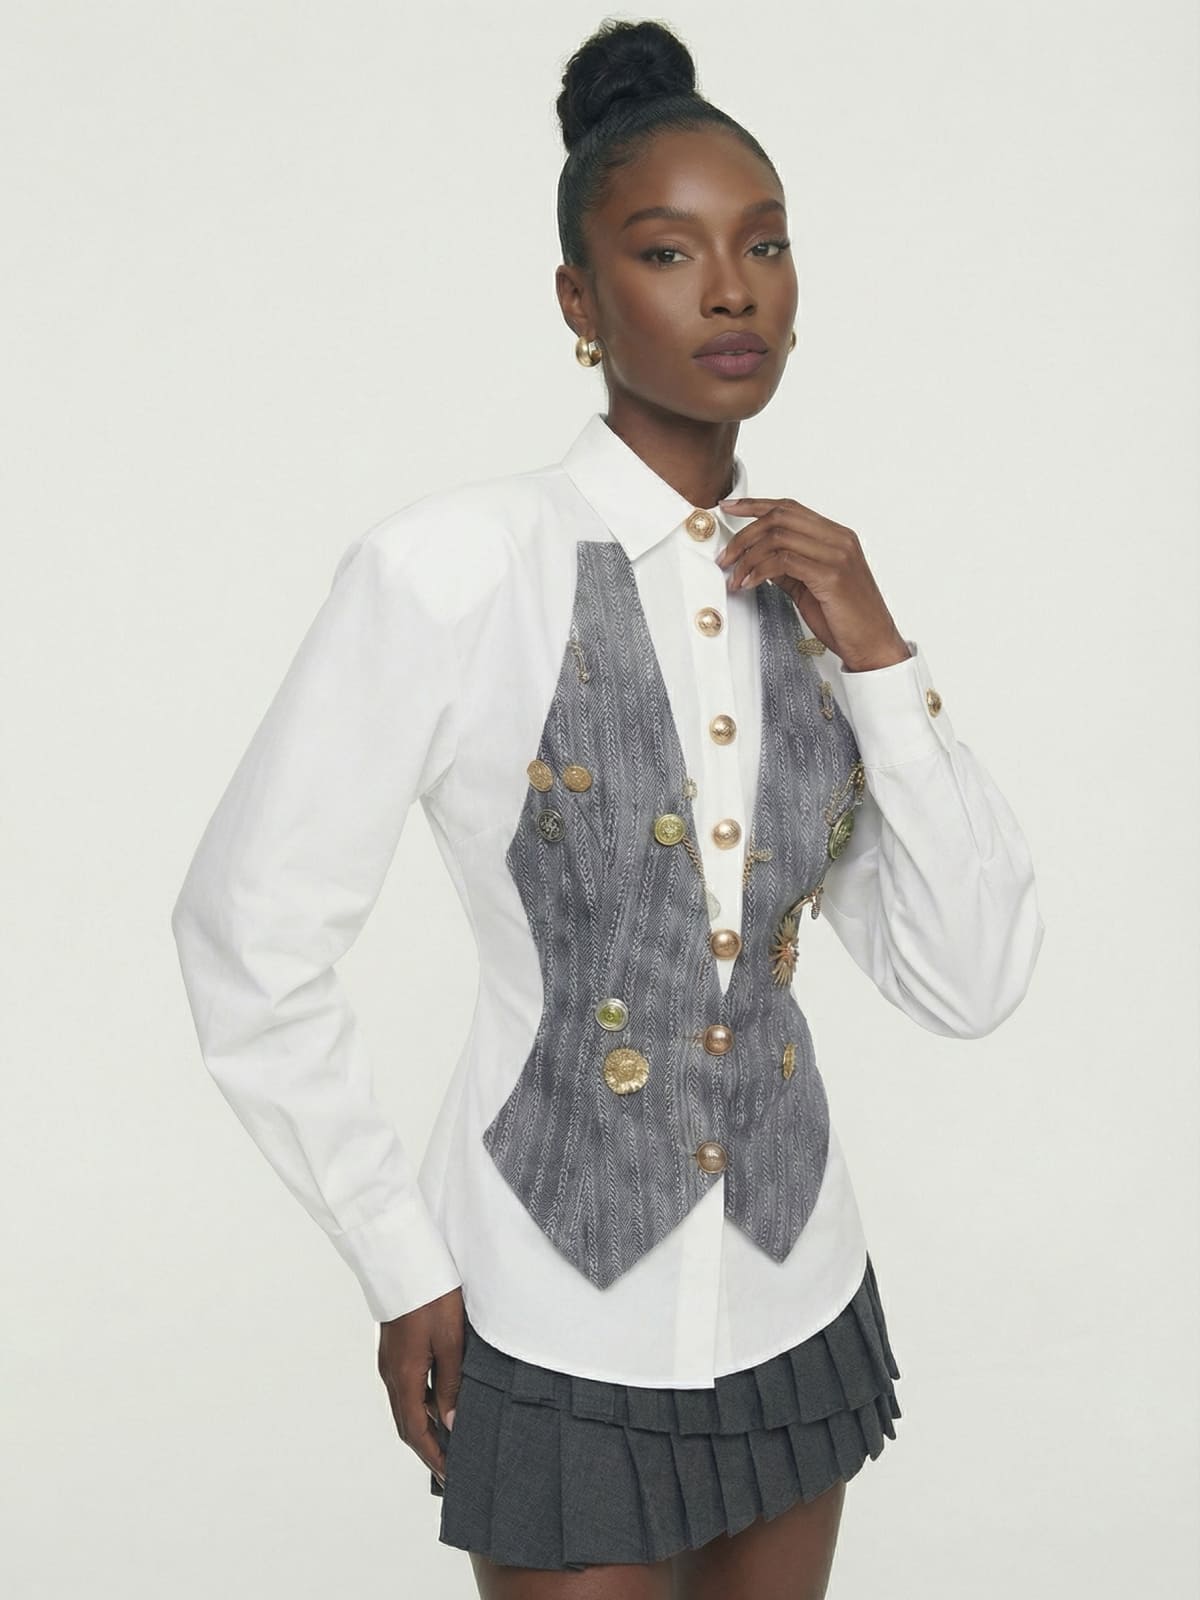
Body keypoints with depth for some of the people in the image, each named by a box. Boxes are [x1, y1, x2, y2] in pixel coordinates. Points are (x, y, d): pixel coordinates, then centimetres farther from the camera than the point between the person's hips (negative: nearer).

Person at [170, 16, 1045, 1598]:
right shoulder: (450, 565, -17)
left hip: (798, 1303, 5)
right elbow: (250, 946, -12)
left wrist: (879, 658, -13)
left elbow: (971, 983, -3)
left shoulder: (814, 589, -1)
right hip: (560, 1332, -5)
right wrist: (402, 1270, -6)